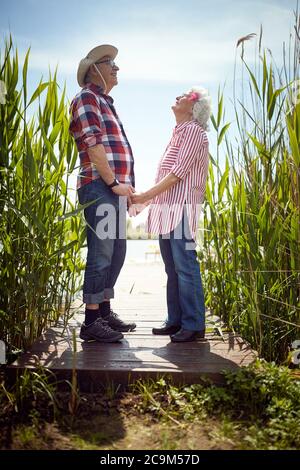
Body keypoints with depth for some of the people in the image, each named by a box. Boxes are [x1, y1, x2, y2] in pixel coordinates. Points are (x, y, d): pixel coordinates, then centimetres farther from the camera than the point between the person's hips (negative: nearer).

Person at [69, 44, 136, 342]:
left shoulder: (105, 103, 27)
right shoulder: (87, 98, -2)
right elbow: (93, 144, -14)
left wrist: (125, 187, 16)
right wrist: (114, 183, -17)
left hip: (114, 189, 10)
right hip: (100, 188, -10)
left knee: (116, 254, 12)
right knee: (101, 255, -9)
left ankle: (104, 312, 22)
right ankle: (91, 322, -1)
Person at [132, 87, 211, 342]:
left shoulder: (193, 130, -3)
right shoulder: (179, 132, 24)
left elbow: (178, 172, -13)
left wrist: (146, 195, -13)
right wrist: (148, 199, 15)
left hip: (182, 208, -9)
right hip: (167, 209, 9)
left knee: (185, 268, -8)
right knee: (172, 268, 10)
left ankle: (194, 326, -1)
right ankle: (176, 321, 18)